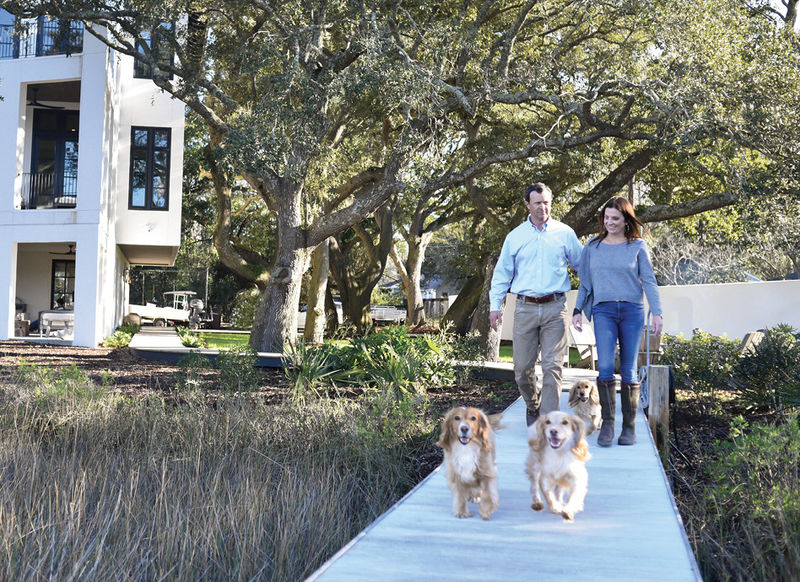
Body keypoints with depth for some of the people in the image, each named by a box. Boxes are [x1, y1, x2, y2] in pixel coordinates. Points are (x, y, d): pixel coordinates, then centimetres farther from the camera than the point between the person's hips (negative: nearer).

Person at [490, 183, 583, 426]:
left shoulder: (564, 233, 8)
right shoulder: (515, 236, 10)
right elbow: (502, 273, 14)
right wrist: (495, 305, 8)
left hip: (555, 308, -1)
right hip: (525, 308, 1)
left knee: (552, 367, -7)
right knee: (523, 367, 3)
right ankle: (532, 405, 30)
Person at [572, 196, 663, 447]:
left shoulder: (637, 247, 7)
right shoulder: (593, 247, 13)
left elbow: (649, 281, 4)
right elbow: (585, 283, 19)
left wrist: (657, 313, -5)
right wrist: (577, 310, 12)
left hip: (632, 311, -1)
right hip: (603, 310, 1)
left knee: (629, 371, 1)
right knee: (605, 366, -15)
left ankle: (629, 426, 8)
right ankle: (607, 423, -8)